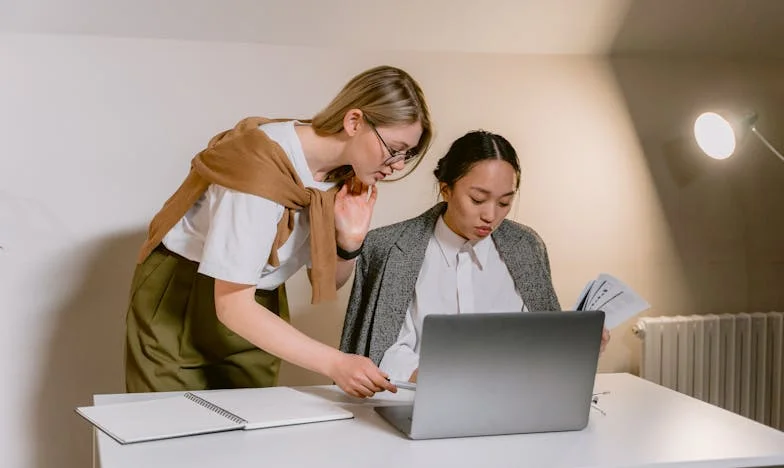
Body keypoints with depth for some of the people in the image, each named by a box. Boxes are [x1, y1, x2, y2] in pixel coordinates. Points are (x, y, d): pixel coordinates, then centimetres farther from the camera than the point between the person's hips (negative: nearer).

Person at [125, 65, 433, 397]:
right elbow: (231, 306, -31)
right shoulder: (262, 166, -30)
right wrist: (335, 363, -38)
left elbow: (327, 283, 4)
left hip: (255, 314, 6)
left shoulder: (346, 174, -7)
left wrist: (350, 241, -17)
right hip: (178, 307, -6)